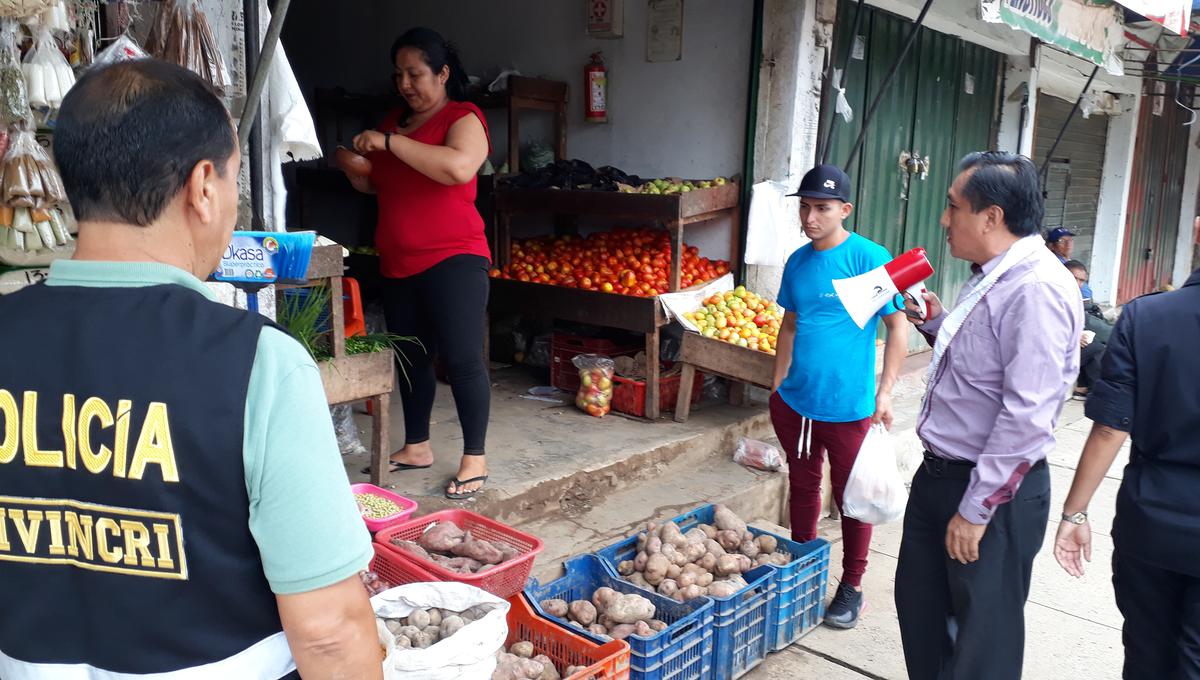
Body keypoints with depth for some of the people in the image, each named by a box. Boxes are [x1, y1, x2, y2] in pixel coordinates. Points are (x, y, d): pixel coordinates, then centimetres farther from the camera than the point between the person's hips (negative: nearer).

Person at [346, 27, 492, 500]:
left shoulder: (464, 118, -6)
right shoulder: (396, 120, 16)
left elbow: (459, 167, -28)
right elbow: (378, 185, 25)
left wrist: (390, 142, -22)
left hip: (452, 260, -8)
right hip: (398, 264, 8)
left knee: (461, 358, -6)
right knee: (410, 357, 14)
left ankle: (475, 458, 4)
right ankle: (416, 446, 27)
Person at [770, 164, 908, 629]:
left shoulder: (869, 259, -12)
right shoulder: (798, 262, 6)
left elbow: (898, 327, -10)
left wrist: (884, 393, -15)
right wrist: (778, 386, 15)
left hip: (847, 408, -5)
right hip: (793, 403, 6)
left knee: (851, 496, 10)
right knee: (802, 487, 19)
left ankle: (851, 587, 27)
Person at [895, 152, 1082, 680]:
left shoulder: (1036, 289, -23)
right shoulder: (990, 278, 9)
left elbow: (1026, 414, -27)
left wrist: (976, 509, -23)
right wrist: (936, 321, 5)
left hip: (993, 493, -9)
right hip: (939, 474, 9)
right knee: (919, 605, 22)